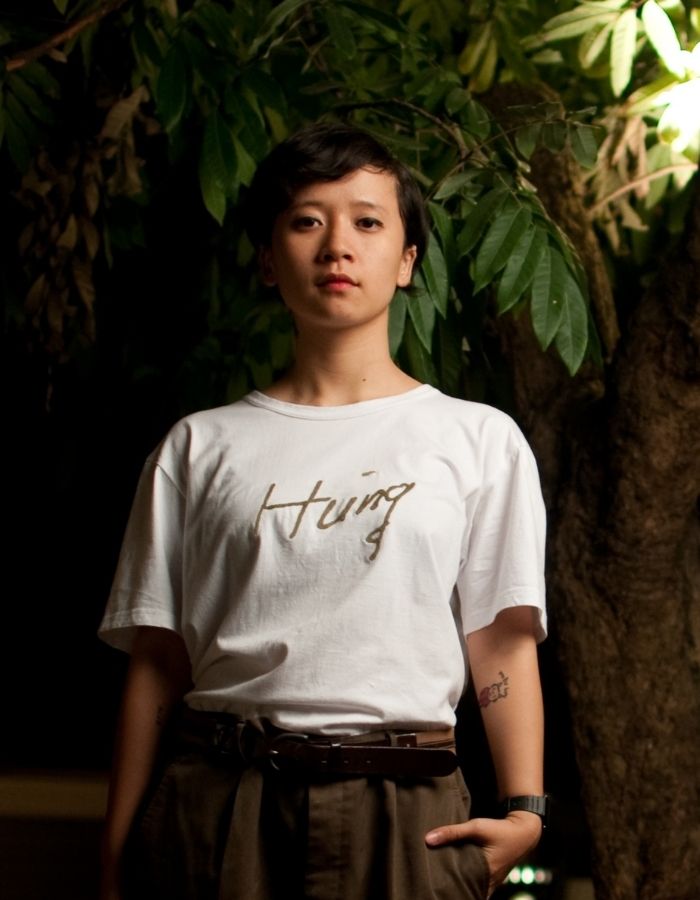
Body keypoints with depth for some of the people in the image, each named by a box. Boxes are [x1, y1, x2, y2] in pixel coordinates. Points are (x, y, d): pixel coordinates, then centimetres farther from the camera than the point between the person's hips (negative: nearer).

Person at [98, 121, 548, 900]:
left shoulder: (478, 439, 9)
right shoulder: (201, 448, 10)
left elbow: (502, 642, 4)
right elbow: (157, 664, 8)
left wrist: (524, 808, -10)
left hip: (400, 815, 0)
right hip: (216, 804, 1)